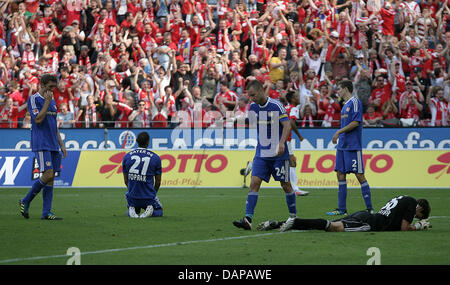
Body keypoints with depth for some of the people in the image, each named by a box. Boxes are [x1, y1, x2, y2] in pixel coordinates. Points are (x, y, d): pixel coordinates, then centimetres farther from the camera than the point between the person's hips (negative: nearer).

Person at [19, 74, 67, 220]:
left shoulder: (52, 101, 19)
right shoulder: (34, 99, -5)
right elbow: (38, 119, -17)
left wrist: (61, 144, 19)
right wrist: (47, 102, -14)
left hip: (53, 145, 8)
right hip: (41, 144, -8)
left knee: (51, 178, 3)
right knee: (48, 174, -16)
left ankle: (46, 212, 3)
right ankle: (25, 201, -1)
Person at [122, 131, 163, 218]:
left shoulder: (127, 157, 0)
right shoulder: (155, 158, -6)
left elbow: (126, 181, 6)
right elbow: (158, 182, 1)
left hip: (132, 196, 2)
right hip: (148, 197, -2)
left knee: (129, 213, 32)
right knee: (159, 212, 27)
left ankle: (131, 210, -3)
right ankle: (150, 209, -7)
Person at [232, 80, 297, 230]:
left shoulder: (276, 105, -12)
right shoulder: (253, 107, 7)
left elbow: (287, 125, -18)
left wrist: (282, 142, -31)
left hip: (278, 153, -4)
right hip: (261, 154, 4)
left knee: (285, 185, 5)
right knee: (254, 182, -10)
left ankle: (293, 216, 23)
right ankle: (247, 219, -18)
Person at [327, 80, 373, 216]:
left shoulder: (355, 102, -10)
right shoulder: (345, 105, 18)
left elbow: (355, 123, -17)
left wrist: (339, 132, -14)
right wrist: (338, 137, 16)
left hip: (353, 146, -9)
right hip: (342, 146, 9)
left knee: (359, 175, -7)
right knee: (340, 174, 7)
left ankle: (369, 208, -4)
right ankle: (342, 209, 11)